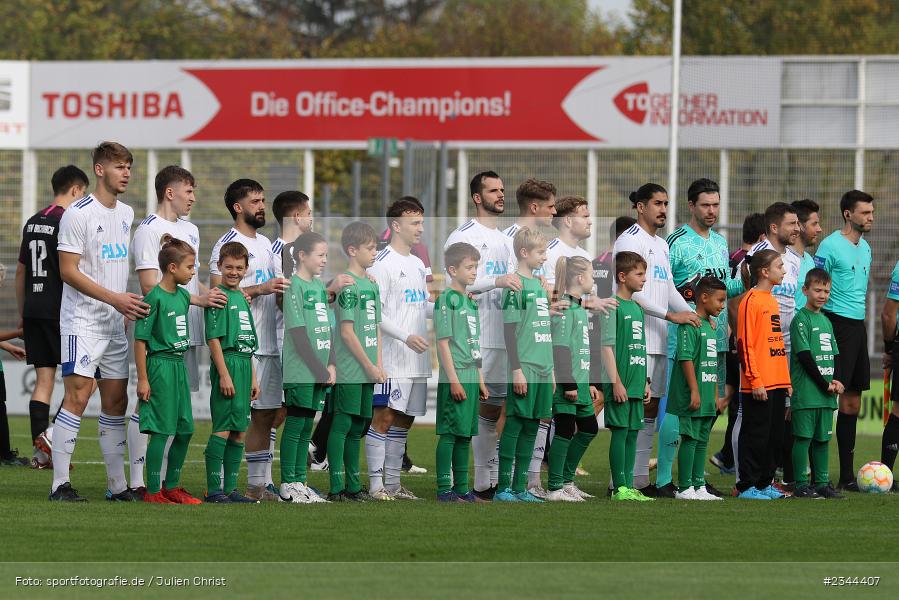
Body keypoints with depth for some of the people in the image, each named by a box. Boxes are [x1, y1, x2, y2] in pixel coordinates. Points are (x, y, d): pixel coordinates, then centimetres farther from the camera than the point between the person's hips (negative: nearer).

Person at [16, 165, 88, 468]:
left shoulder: (33, 223, 15)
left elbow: (21, 271, 21)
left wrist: (23, 313, 27)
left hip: (33, 310, 7)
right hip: (59, 310, -7)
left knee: (43, 380, 7)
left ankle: (40, 452, 3)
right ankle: (52, 435, -14)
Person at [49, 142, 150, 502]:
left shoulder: (126, 214, 13)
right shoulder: (78, 215, -11)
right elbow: (68, 271, -15)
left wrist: (127, 309, 16)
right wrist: (115, 299, -20)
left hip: (116, 324, 8)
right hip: (82, 321, -8)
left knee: (116, 401, 8)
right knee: (77, 397, -13)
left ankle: (117, 485, 13)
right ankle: (60, 483, -12)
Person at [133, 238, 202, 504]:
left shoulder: (183, 296, 11)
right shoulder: (154, 298, -13)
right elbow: (140, 339, -13)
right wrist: (142, 379, -15)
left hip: (179, 366, 8)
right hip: (160, 365, -8)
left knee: (185, 430, 10)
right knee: (161, 430, -5)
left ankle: (172, 486, 22)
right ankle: (153, 491, 1)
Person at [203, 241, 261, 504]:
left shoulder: (242, 298, 18)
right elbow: (214, 338, -13)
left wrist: (253, 378, 20)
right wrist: (224, 374, -18)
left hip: (244, 365, 9)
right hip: (227, 364, -9)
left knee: (238, 432, 9)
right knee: (223, 429, -9)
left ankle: (230, 488, 13)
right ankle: (214, 490, -8)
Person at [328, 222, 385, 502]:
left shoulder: (371, 285, 14)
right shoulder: (348, 286, -12)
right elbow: (347, 332, -15)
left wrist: (379, 366, 10)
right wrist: (369, 367, -12)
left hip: (367, 371, 8)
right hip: (349, 371, -8)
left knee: (357, 427, 13)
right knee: (341, 425, -6)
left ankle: (353, 485, 19)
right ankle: (336, 487, -6)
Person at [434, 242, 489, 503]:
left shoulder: (470, 302, 16)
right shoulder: (447, 299, -10)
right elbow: (443, 342, -13)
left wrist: (480, 381, 19)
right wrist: (454, 381, -17)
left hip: (471, 380, 8)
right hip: (454, 379, -8)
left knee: (465, 435, 11)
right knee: (449, 433, -6)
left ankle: (462, 488, 15)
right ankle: (444, 489, -3)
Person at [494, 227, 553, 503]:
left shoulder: (539, 285, 16)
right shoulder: (515, 286, -8)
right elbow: (509, 331, -12)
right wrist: (516, 369, -17)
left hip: (543, 367, 8)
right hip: (524, 368, -8)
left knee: (531, 427, 8)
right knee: (514, 425, -6)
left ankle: (520, 487, 11)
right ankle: (503, 488, -4)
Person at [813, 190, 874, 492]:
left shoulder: (865, 248, 16)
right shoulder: (831, 246, -9)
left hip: (857, 327, 8)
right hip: (836, 324, -8)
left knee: (852, 403, 10)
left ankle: (847, 475, 14)